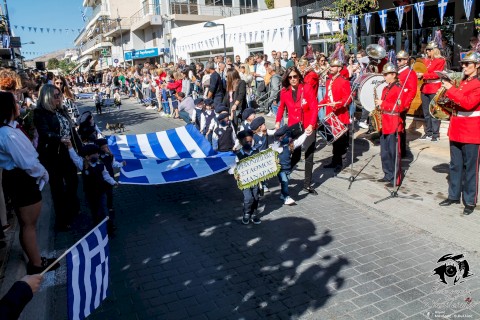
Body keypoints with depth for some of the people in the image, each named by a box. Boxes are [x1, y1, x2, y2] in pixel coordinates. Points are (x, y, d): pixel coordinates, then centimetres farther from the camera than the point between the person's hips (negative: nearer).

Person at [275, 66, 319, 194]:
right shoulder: (284, 91, -1)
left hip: (308, 127, -1)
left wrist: (311, 125, -23)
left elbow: (314, 108, -13)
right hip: (293, 126, 1)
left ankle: (307, 185, 15)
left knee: (309, 156, 2)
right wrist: (278, 121, 6)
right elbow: (281, 107, 16)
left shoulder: (307, 88, -10)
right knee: (296, 156, 5)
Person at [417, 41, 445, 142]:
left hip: (434, 89, -6)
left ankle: (436, 134, -1)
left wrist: (423, 75, -21)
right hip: (425, 88, 6)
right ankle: (428, 133, 19)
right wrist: (418, 74, -5)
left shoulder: (440, 60, -4)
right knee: (426, 112, 10)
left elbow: (436, 74, -14)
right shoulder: (425, 60, 13)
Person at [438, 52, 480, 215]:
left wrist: (451, 89, -22)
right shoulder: (461, 83, 12)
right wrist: (447, 95, 1)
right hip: (456, 130, 7)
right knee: (455, 165, 13)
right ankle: (454, 195, 24)